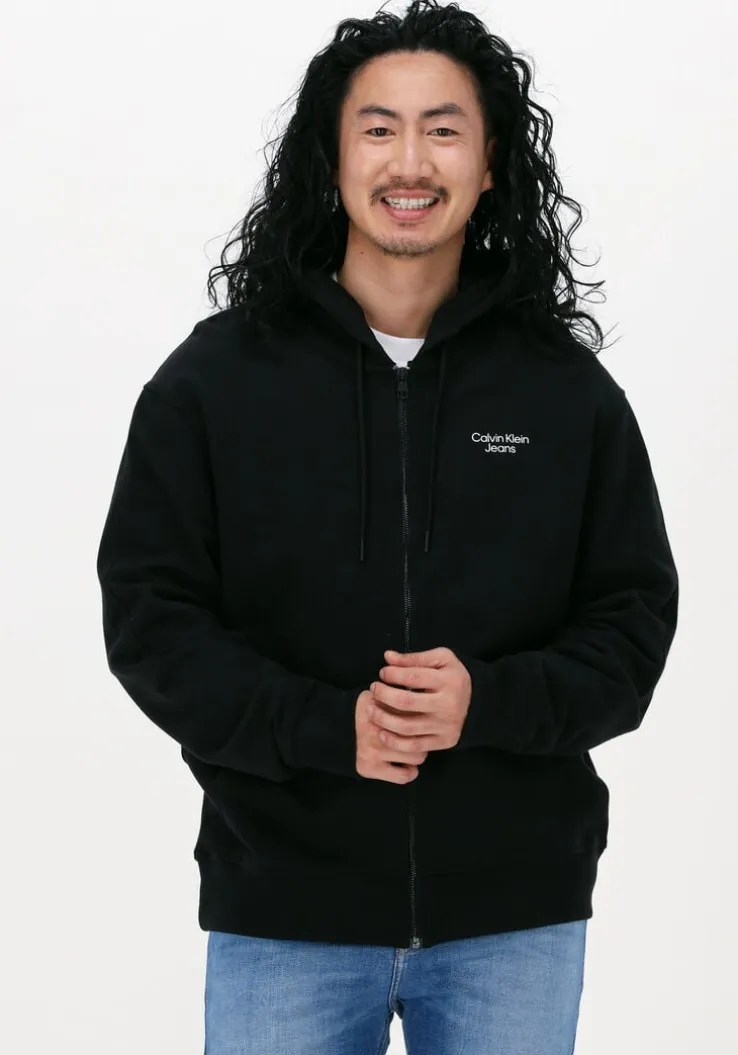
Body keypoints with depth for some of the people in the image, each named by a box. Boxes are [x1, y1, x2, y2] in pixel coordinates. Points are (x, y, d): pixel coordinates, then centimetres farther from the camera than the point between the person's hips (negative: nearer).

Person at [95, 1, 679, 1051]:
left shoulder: (568, 390, 3)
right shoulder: (213, 378, 0)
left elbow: (634, 619, 3)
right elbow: (149, 617, -2)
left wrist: (489, 700, -16)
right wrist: (323, 726, -17)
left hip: (517, 917, 1)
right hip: (284, 915, -1)